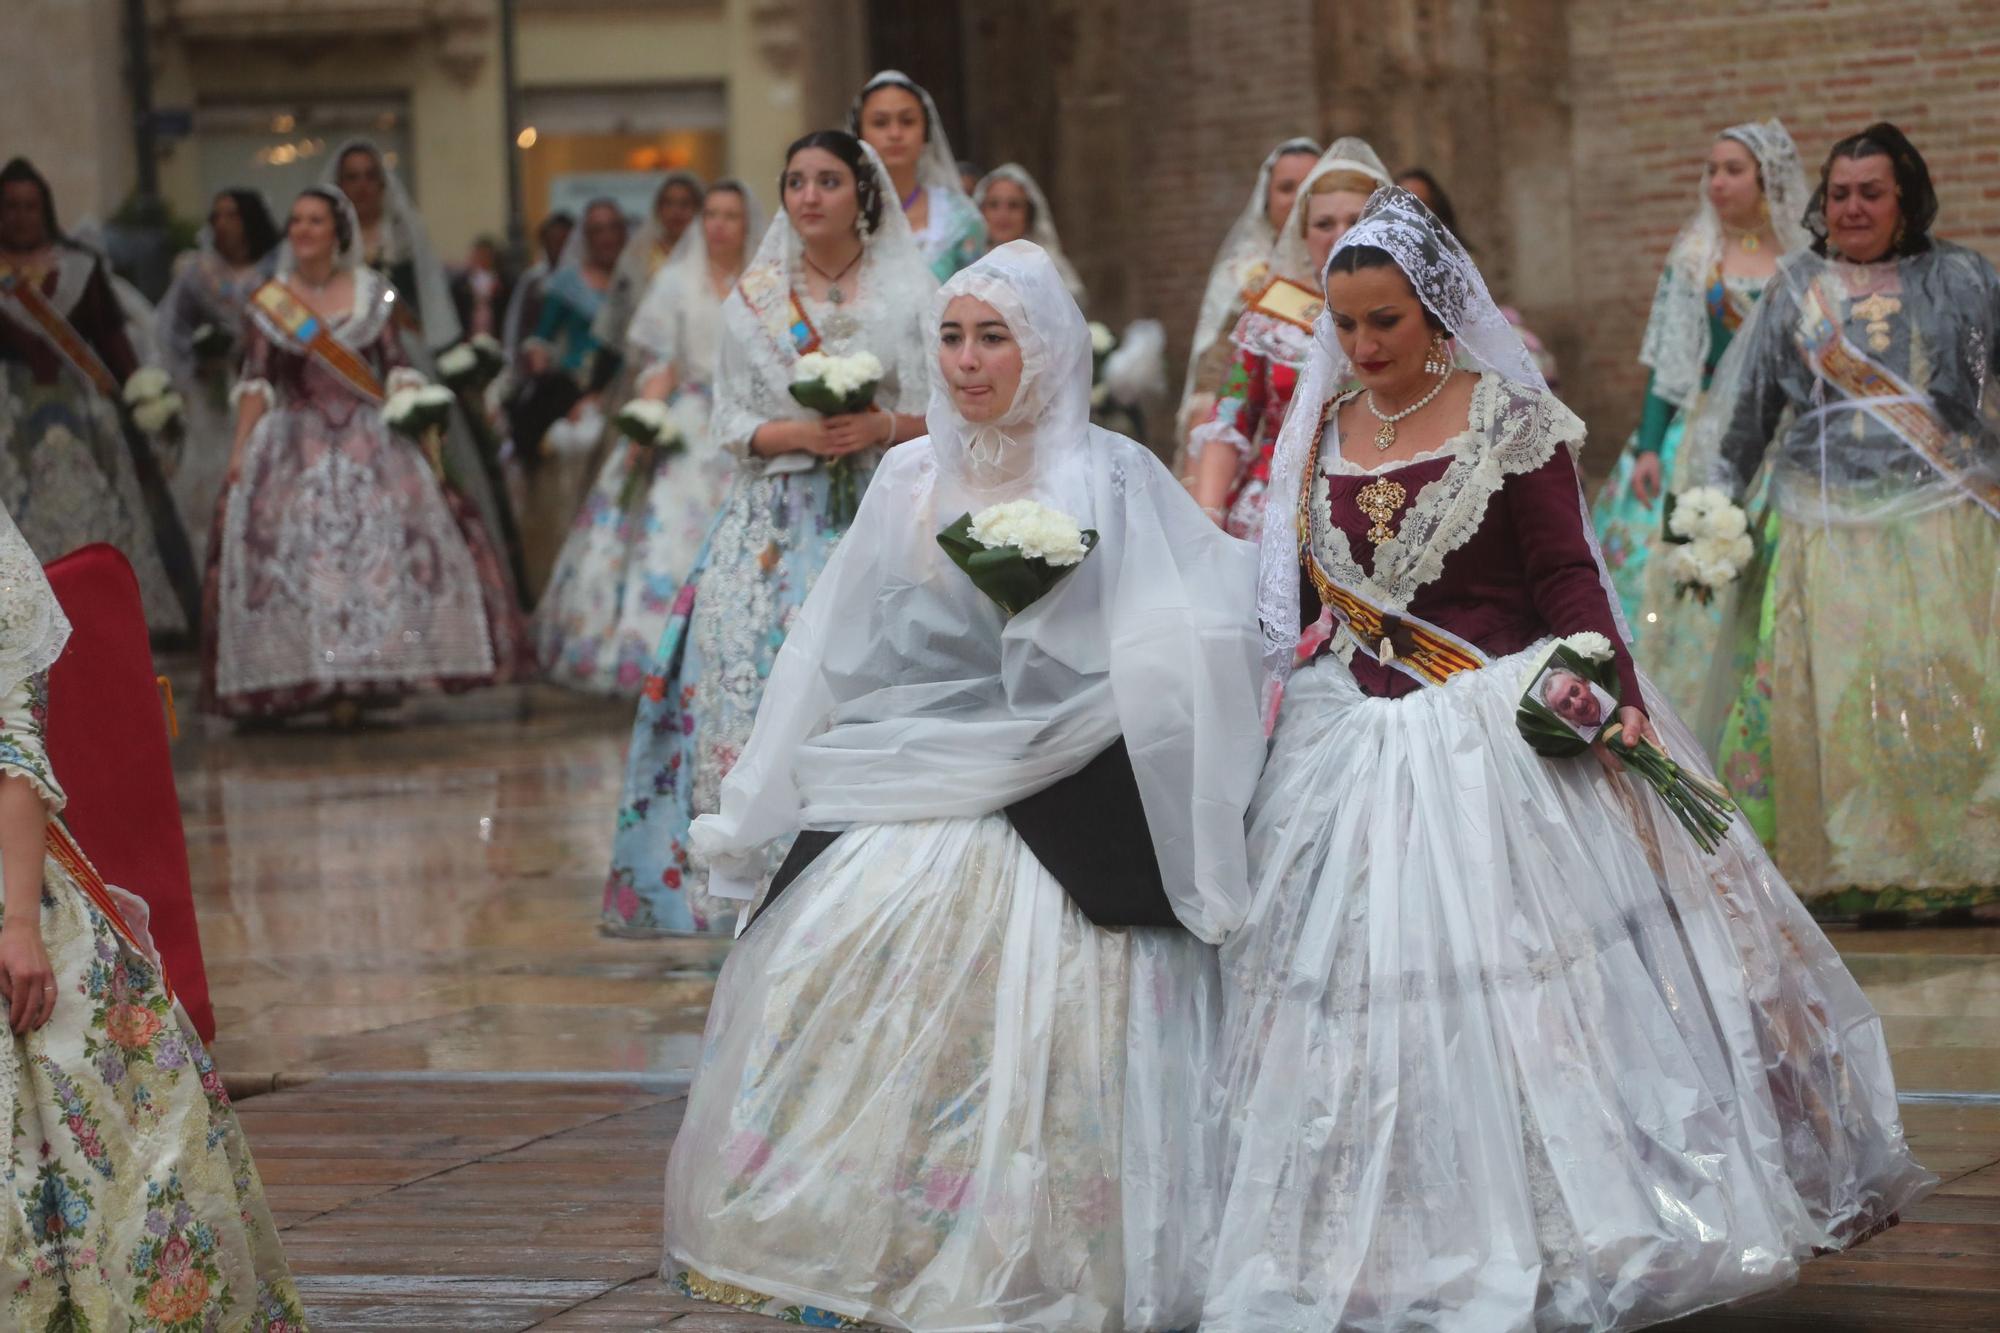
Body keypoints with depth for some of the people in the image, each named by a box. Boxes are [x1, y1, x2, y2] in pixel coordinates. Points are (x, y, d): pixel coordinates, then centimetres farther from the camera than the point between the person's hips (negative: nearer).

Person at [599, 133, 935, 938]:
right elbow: (731, 424, 8)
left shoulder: (908, 292, 6)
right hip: (778, 523, 2)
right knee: (760, 683, -10)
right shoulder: (754, 299, 11)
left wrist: (884, 426, -14)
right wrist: (802, 432, -10)